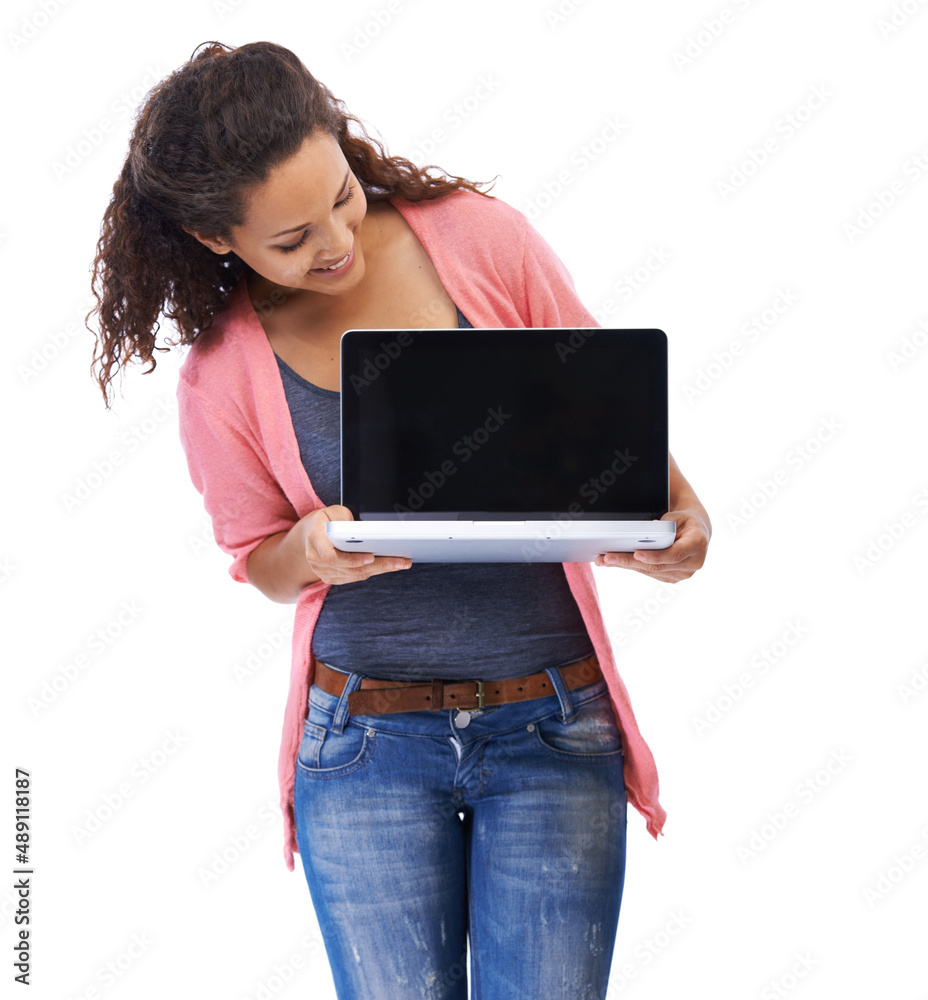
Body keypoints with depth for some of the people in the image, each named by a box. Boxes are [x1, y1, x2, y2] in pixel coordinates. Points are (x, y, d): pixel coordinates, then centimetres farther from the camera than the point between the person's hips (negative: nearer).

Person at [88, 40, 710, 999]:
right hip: (366, 741, 0)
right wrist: (314, 549, -13)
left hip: (553, 728, 0)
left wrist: (678, 506, -14)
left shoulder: (480, 239, -5)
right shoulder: (223, 373, -5)